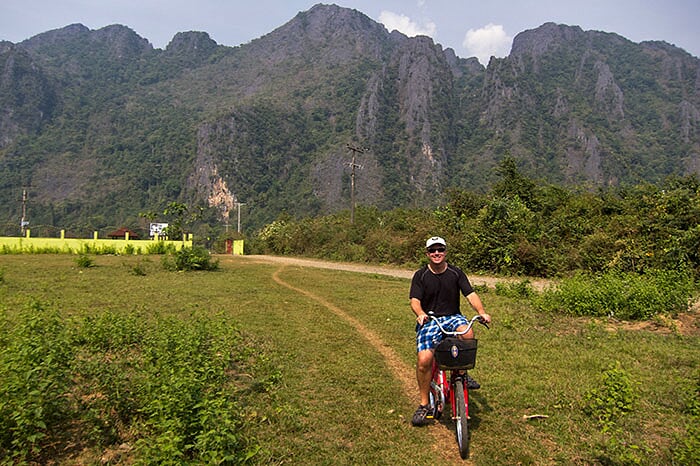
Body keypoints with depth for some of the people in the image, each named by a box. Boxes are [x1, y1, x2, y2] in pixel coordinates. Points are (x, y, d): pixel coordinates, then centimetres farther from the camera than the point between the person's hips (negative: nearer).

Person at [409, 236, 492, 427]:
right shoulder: (420, 275, -2)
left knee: (467, 333, -33)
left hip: (452, 317, 1)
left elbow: (471, 294, -5)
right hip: (428, 320, -1)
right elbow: (415, 301, -11)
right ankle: (424, 404, 2)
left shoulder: (456, 273, 2)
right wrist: (420, 314, -33)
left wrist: (482, 312, -23)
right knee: (424, 360, -20)